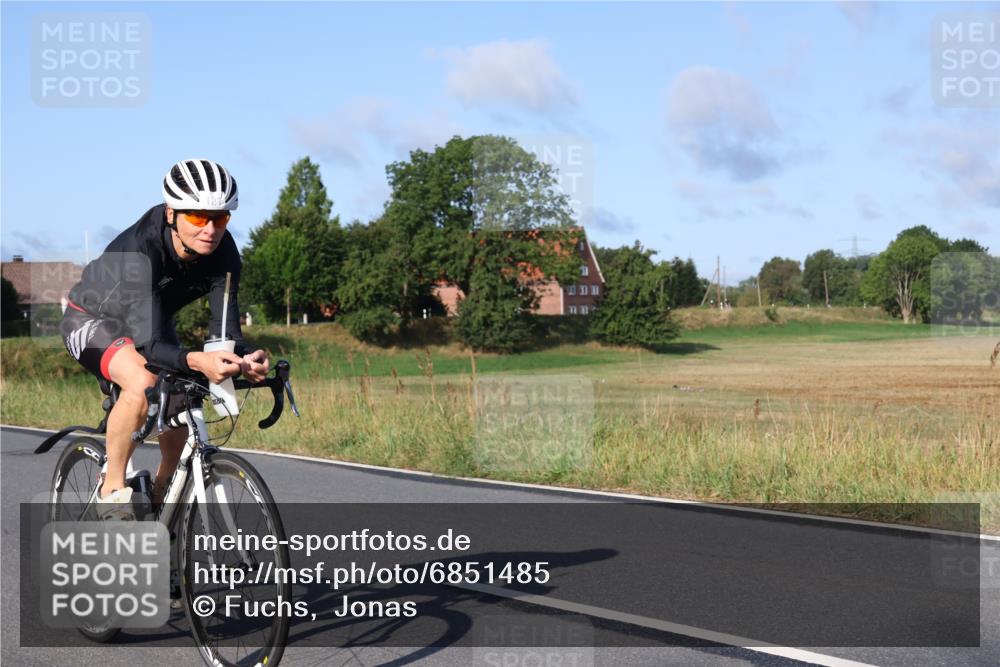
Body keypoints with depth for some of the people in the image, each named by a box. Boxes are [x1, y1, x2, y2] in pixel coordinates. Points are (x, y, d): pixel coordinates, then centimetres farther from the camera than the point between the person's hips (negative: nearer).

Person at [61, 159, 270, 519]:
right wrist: (196, 361, -65)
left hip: (151, 325, 6)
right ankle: (113, 487, -16)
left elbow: (224, 327, -26)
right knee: (143, 384, -35)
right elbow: (150, 344, -45)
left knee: (178, 440, -4)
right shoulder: (140, 250, -39)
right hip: (93, 319, -6)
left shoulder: (223, 253, -24)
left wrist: (247, 356, -49)